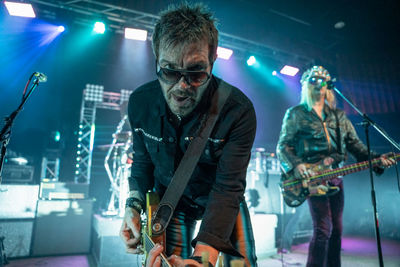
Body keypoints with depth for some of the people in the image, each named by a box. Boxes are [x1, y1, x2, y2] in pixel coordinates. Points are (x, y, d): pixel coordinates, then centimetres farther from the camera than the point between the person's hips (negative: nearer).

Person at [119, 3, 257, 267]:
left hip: (221, 197, -1)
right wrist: (134, 207, -9)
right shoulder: (139, 102, -15)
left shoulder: (239, 111, -29)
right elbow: (142, 161, 1)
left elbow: (228, 186, -31)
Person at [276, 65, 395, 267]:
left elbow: (354, 143, 14)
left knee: (336, 230, 11)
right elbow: (283, 146, -4)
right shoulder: (296, 114, 2)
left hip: (335, 177, 6)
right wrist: (295, 166, -22)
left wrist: (375, 159, -2)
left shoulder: (338, 116, 17)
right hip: (312, 178, -6)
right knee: (323, 229, -13)